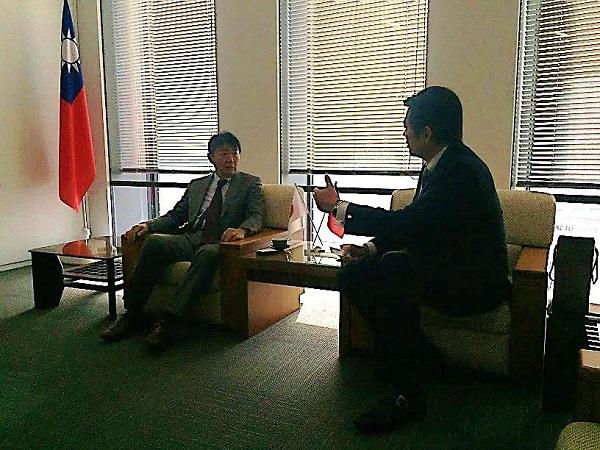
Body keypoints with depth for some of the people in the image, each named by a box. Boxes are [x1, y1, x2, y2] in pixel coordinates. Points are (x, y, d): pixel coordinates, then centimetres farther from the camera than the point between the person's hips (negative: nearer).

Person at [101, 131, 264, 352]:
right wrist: (148, 225, 0)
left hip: (220, 242, -4)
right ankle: (133, 314, -20)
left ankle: (170, 320, -37)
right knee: (153, 241, -25)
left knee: (208, 254, -39)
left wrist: (242, 229, -24)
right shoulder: (197, 185, 25)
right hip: (190, 238, 4)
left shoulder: (250, 183, 14)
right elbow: (175, 216, 20)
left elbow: (256, 216, -1)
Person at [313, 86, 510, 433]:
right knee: (358, 273, -3)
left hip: (475, 284, -9)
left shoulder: (461, 169, -23)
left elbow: (408, 222, -29)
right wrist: (372, 248, -4)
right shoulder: (441, 164, 7)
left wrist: (338, 207, -19)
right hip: (448, 269, 9)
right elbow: (413, 225, 13)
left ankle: (408, 394, -17)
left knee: (380, 279, -29)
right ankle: (422, 356, 11)